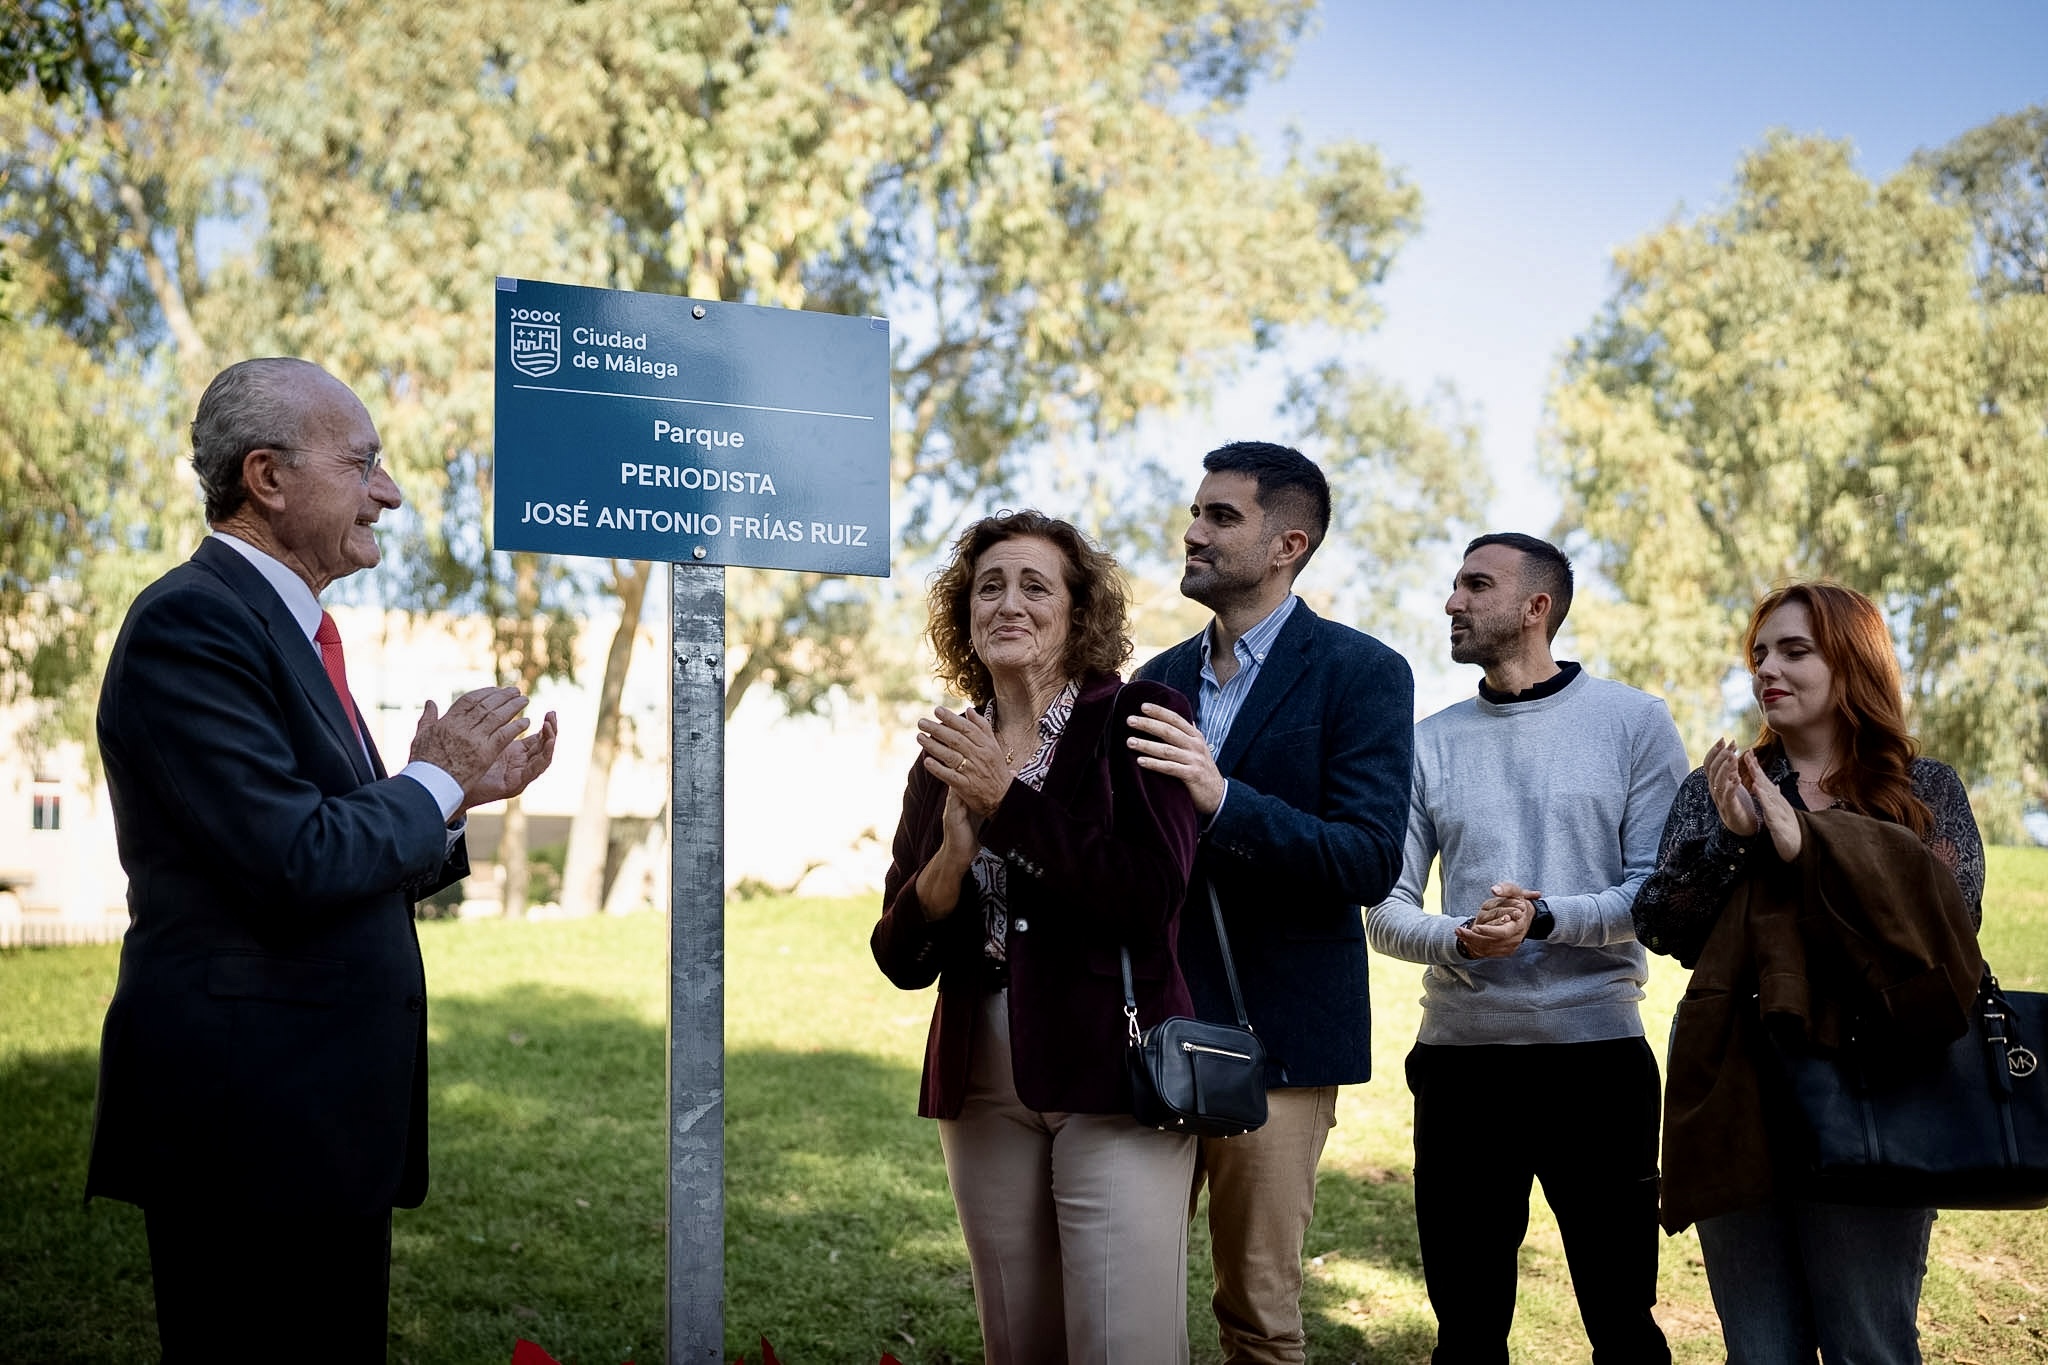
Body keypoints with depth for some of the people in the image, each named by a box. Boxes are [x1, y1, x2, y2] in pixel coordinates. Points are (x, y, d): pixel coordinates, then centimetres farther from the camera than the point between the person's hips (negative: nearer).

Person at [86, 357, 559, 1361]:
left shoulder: (290, 632, 16)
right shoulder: (193, 622, -15)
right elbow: (296, 860, -23)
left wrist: (461, 795, 6)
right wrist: (434, 780, -8)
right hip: (249, 1130, -10)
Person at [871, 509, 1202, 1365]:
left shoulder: (1137, 720, -3)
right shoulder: (945, 758, 9)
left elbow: (1148, 901, -17)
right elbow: (901, 959, 6)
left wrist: (1009, 797, -18)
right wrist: (953, 857, -13)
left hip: (1113, 1081, -5)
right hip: (984, 1094, 5)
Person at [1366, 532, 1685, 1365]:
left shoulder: (1633, 723, 1)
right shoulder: (1431, 744, 9)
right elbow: (1385, 913, 6)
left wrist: (1542, 919, -19)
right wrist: (1459, 940, -14)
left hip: (1597, 1054, -3)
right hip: (1459, 1055, 3)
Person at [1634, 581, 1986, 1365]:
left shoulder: (1925, 793, 6)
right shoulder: (1718, 788, 12)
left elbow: (1953, 909, -11)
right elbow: (1658, 926, 3)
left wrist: (1807, 841, -17)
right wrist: (1730, 838, -13)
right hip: (1739, 1110, 2)